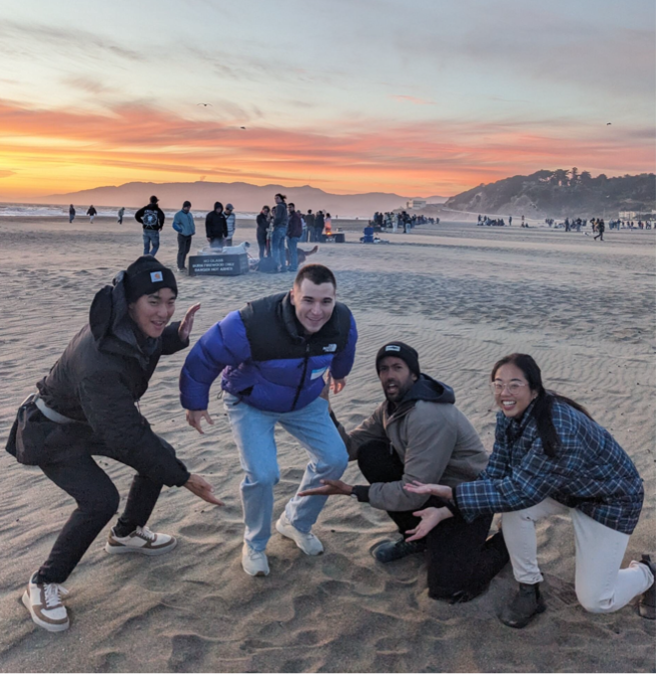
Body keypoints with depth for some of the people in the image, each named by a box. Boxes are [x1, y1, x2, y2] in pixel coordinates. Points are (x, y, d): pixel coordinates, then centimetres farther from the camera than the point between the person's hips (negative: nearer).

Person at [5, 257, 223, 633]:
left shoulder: (131, 325, -16)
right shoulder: (99, 364, -40)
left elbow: (145, 345, 9)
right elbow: (128, 438, -36)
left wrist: (178, 336, -15)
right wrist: (184, 478, -31)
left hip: (95, 419, 8)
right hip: (52, 434, -8)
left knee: (162, 455, 5)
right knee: (100, 500, -21)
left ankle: (127, 534, 30)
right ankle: (43, 586, 1)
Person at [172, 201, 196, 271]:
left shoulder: (190, 214, 12)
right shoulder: (178, 214, -9)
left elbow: (192, 223, 20)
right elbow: (174, 224, -13)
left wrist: (193, 231, 6)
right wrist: (181, 230, -16)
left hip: (189, 236, 7)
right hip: (182, 236, -7)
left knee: (186, 251, 12)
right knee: (181, 251, -7)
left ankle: (182, 265, 23)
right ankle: (180, 267, -1)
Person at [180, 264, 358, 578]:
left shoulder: (343, 321, -23)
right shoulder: (251, 325, -39)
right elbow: (204, 357, -23)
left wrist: (338, 373, 25)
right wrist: (195, 403, -10)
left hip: (305, 401, 5)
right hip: (251, 404, -4)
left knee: (335, 459, -2)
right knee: (262, 475, -20)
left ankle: (296, 522, 26)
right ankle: (255, 545, 12)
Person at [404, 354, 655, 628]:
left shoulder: (559, 430, -39)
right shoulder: (509, 418, -15)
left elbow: (519, 490, -38)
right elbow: (496, 476, -15)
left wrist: (450, 492, -39)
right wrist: (445, 510, -24)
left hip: (610, 498, -6)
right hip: (561, 486, 6)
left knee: (594, 601, -4)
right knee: (513, 509, -24)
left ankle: (645, 574, 27)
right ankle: (529, 591, -2)